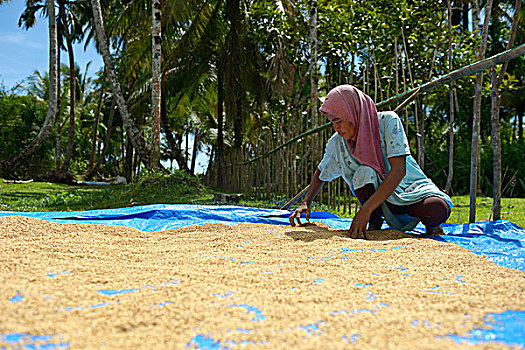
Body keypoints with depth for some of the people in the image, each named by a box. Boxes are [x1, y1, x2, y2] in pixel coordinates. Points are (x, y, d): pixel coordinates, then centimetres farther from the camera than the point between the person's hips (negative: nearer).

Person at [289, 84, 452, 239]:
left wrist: (365, 209, -34)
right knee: (363, 173, -30)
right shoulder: (337, 143, -6)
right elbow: (321, 173, 14)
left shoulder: (388, 121, -18)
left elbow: (399, 170, -27)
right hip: (382, 202, 2)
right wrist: (305, 203, -3)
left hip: (412, 190, -2)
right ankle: (374, 222, -7)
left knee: (439, 209, -33)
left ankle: (429, 222, 2)